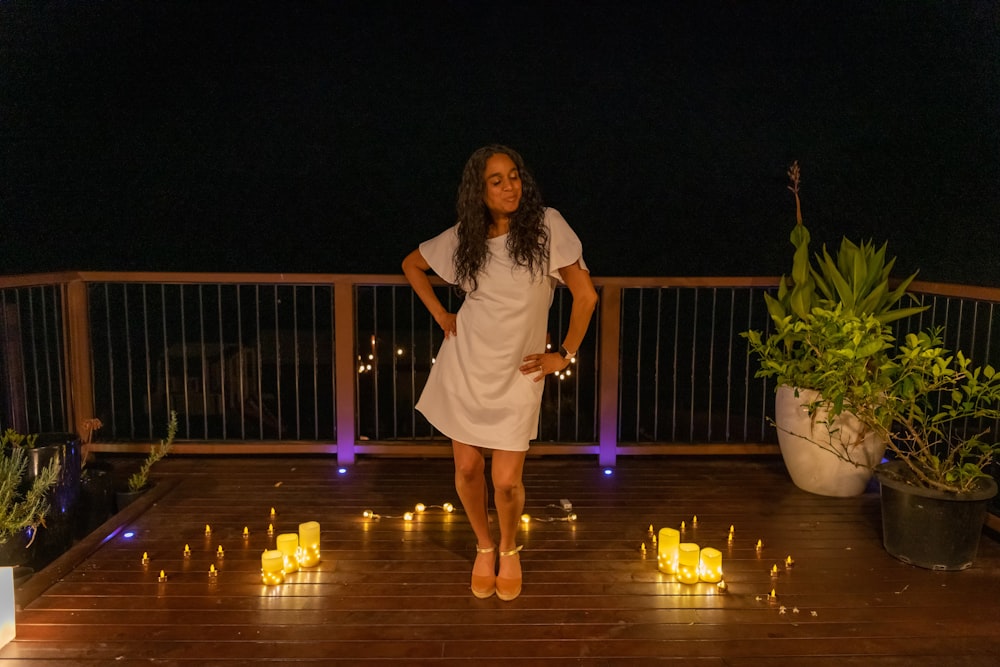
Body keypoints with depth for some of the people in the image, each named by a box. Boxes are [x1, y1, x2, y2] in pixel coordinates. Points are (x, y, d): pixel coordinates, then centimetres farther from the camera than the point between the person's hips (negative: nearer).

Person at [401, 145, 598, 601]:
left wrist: (565, 355, -6)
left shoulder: (547, 226, -10)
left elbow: (586, 295, -9)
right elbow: (412, 264, 16)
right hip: (465, 366, 3)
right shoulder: (463, 238, -1)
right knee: (467, 469, 9)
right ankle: (483, 547, 37)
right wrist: (440, 315, 6)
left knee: (506, 481, -2)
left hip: (518, 373, -2)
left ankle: (509, 548, 30)